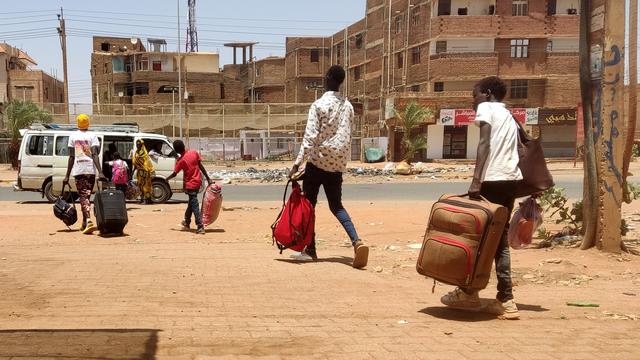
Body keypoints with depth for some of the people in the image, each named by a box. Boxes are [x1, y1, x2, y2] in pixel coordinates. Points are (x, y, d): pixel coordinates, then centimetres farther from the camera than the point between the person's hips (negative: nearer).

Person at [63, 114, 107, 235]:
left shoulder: (73, 136, 6)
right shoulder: (92, 136, 4)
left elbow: (71, 157, 2)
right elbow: (95, 155, -8)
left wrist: (67, 176, 6)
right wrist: (100, 172, -14)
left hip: (78, 170, -1)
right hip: (90, 170, 1)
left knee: (83, 196, -3)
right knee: (87, 196, 14)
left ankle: (88, 221, -23)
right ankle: (85, 223, 22)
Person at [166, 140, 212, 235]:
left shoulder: (180, 161, -15)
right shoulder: (194, 153, -3)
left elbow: (174, 174, -5)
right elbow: (201, 166, -1)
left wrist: (167, 179, 15)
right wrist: (208, 178, 3)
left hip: (190, 184, -6)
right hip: (198, 182, 6)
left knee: (194, 206, -5)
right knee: (191, 203, 21)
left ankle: (200, 227, -11)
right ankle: (187, 222, 36)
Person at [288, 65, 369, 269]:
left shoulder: (319, 105, -10)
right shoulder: (347, 106, 8)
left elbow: (310, 137, -16)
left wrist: (297, 163, -16)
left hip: (318, 161, -5)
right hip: (338, 164, 5)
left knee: (309, 204, 8)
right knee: (336, 205, 11)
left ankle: (310, 250, 10)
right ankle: (356, 241, -10)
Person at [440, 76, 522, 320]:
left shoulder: (486, 108, 3)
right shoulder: (508, 115, 26)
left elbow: (485, 143, -12)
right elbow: (512, 150, 20)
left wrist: (476, 179, -20)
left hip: (491, 178, -7)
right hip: (511, 178, 7)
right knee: (500, 238, 10)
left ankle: (469, 292, 13)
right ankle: (506, 299, 3)